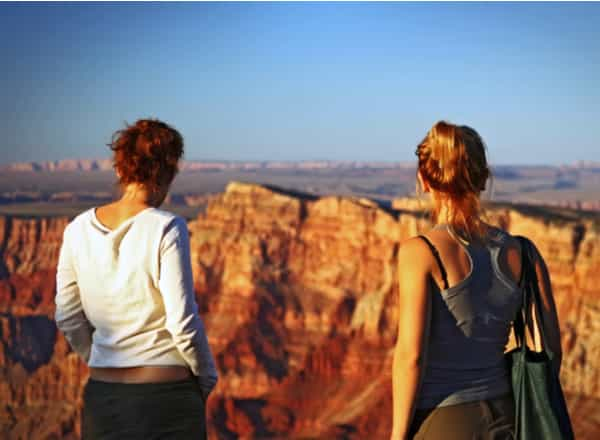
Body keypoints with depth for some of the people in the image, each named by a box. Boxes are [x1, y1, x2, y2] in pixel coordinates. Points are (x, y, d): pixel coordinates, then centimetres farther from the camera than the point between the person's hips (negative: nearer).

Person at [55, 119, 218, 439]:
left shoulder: (79, 229, 0)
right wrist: (206, 377, 2)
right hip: (167, 394, -4)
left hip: (103, 395, 5)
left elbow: (68, 317, 7)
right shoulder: (166, 229, -15)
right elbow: (182, 321, -15)